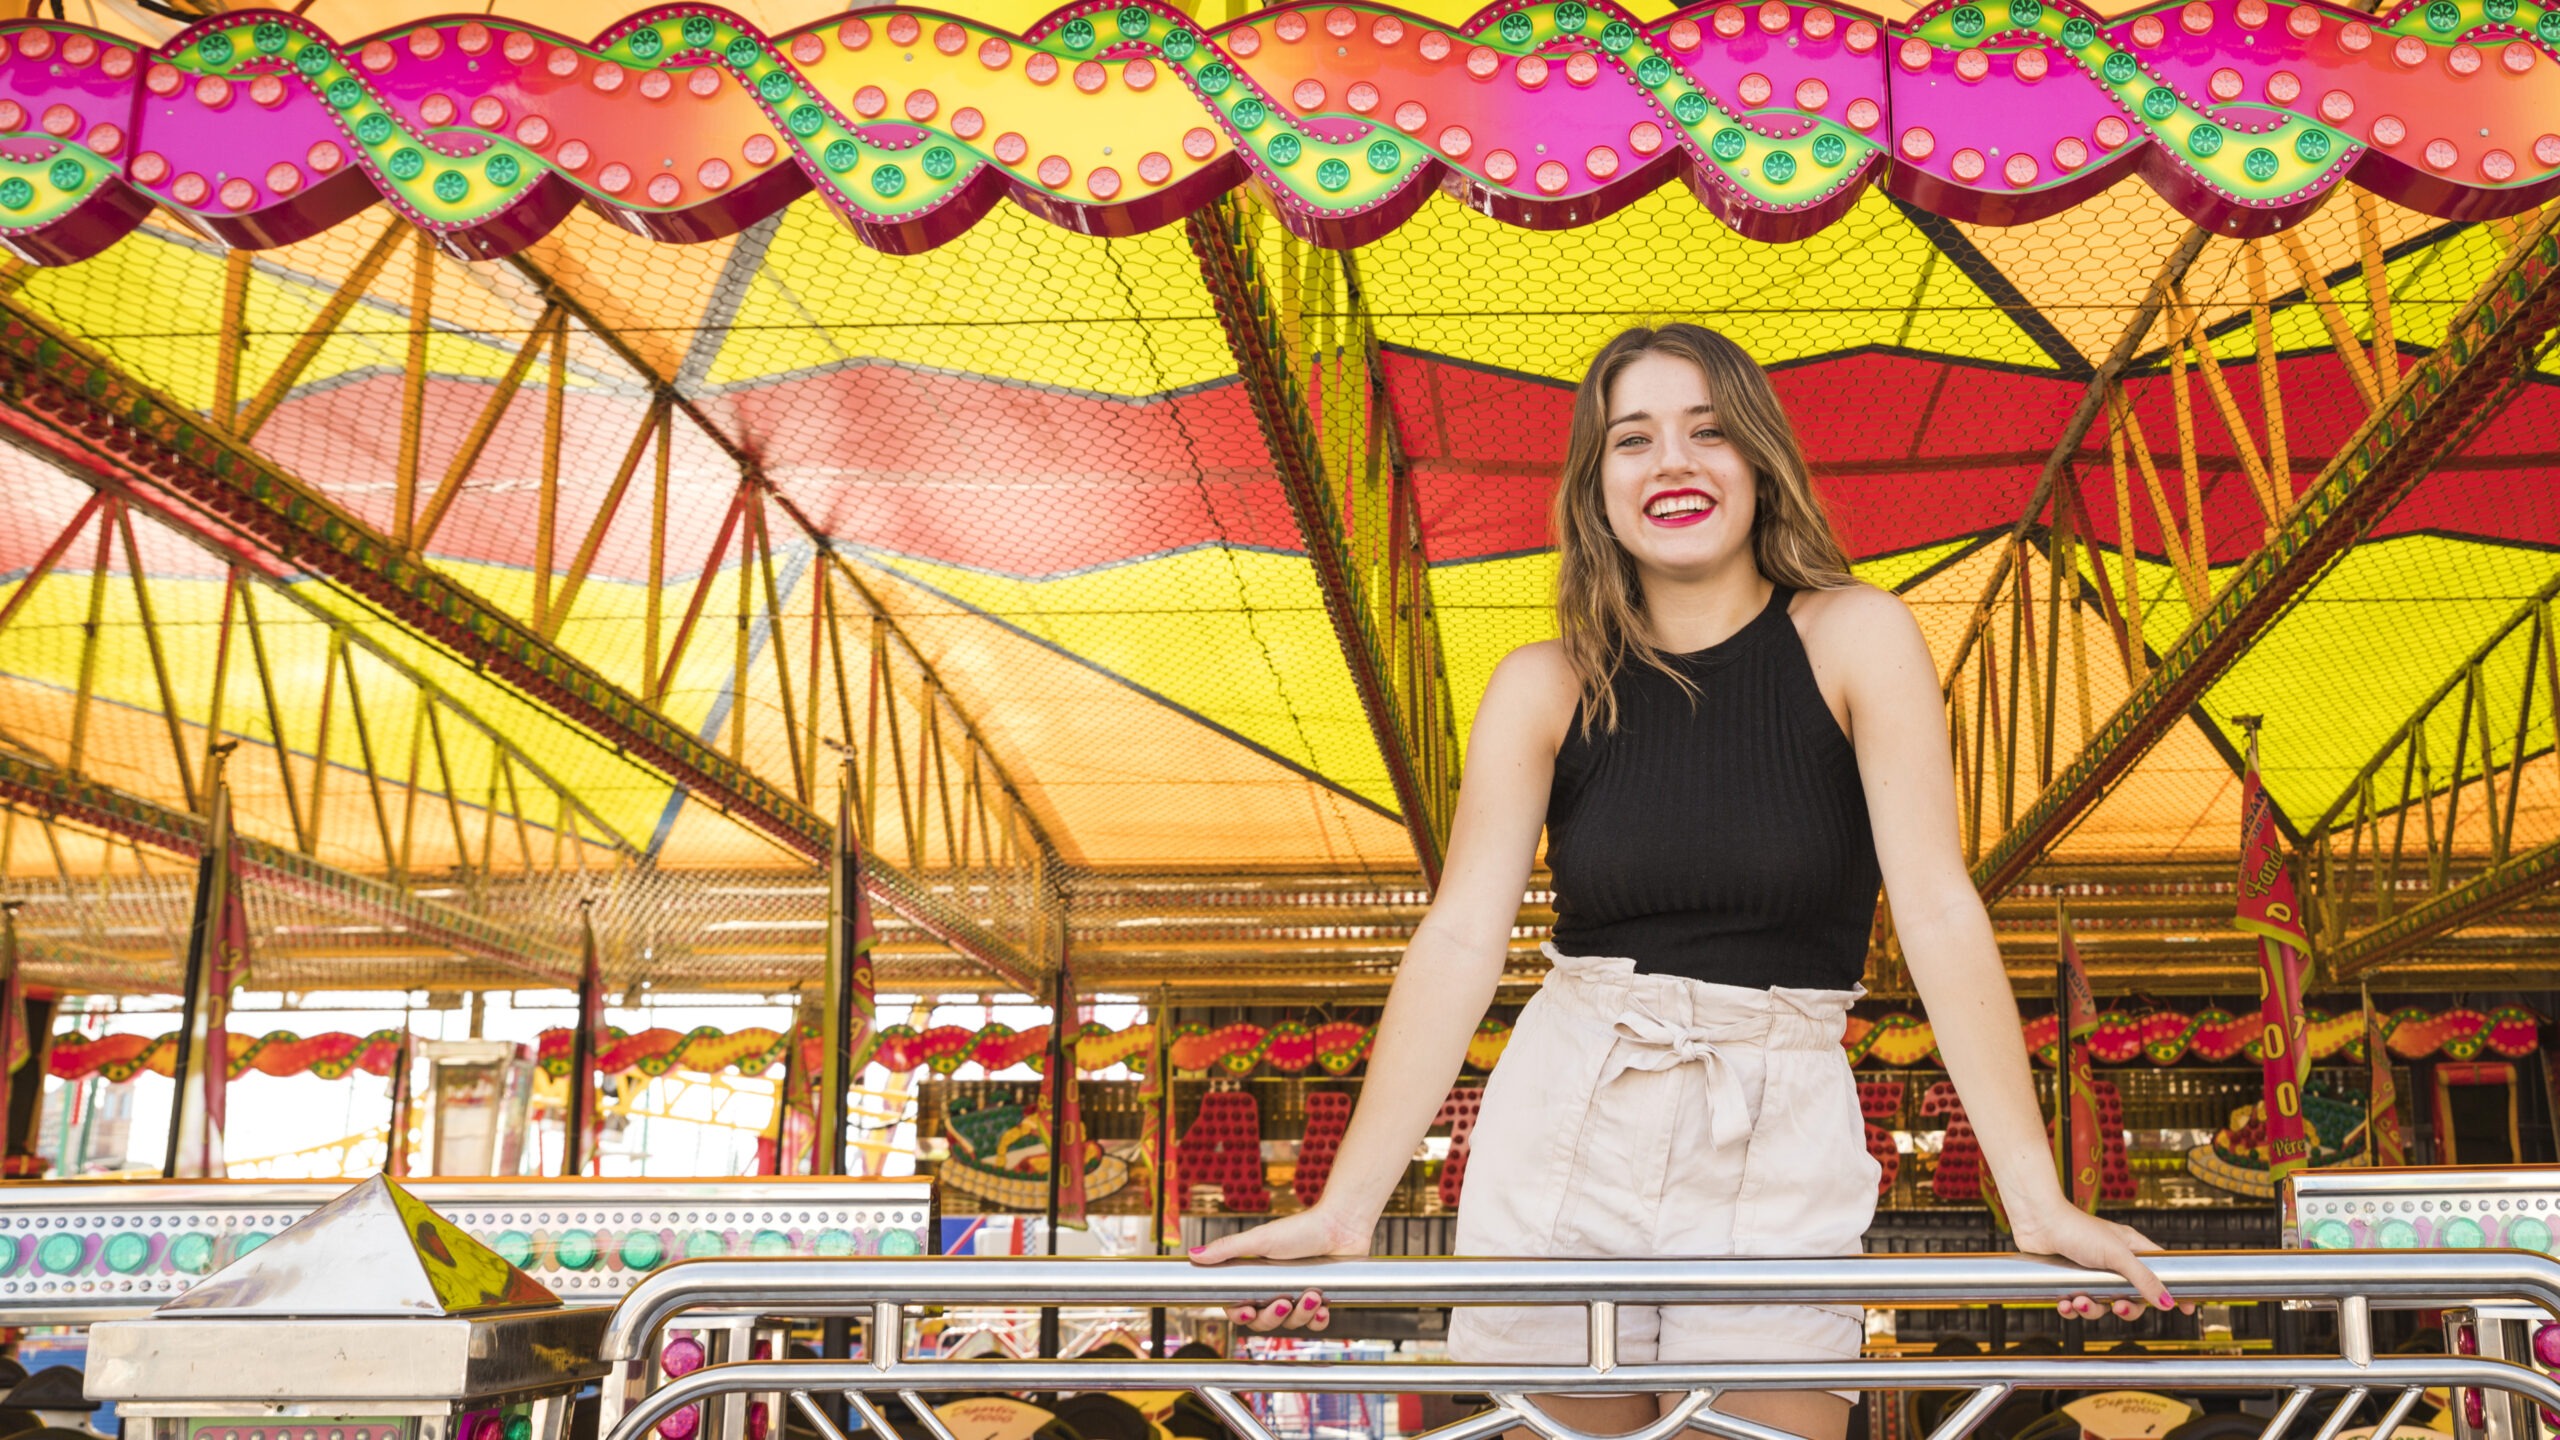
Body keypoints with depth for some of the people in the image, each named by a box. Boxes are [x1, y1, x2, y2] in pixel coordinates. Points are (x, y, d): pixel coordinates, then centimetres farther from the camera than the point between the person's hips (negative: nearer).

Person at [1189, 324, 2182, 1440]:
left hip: (1778, 1147, -1)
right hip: (1561, 1134, 1)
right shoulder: (1547, 687, 0)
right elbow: (1460, 938, -8)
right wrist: (1346, 1205, -17)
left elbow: (1938, 908, -11)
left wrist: (2035, 1200, -17)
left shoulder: (1853, 639, -4)